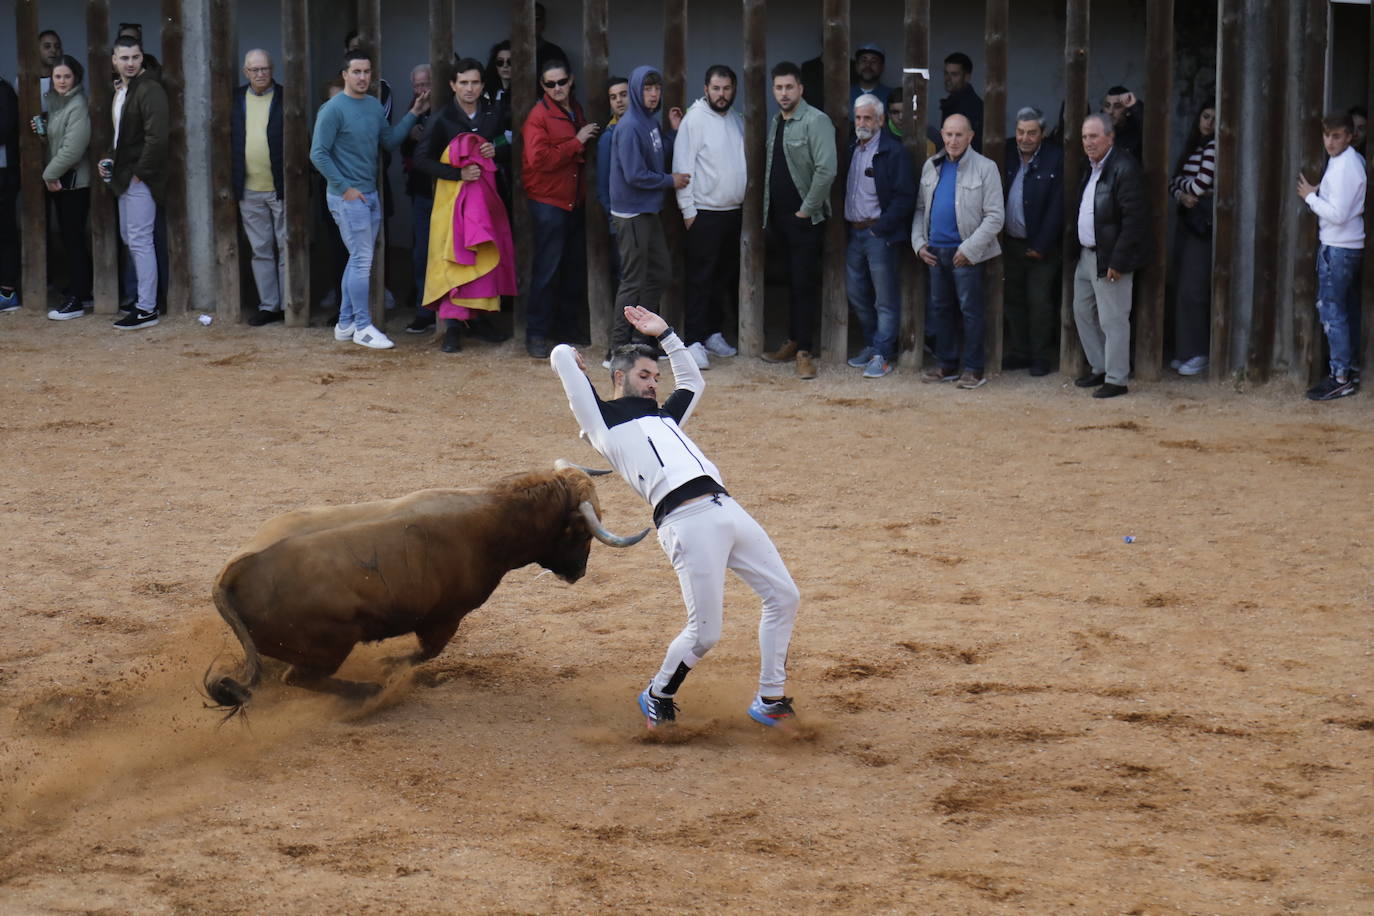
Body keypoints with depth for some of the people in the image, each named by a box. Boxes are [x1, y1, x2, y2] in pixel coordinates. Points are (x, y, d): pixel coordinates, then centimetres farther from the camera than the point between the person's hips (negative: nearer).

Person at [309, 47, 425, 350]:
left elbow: (390, 141, 18)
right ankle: (362, 327, 1)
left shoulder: (374, 106, 9)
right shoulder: (334, 109, -13)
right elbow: (318, 154, -14)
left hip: (370, 195, 8)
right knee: (362, 260, -7)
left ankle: (346, 324, 21)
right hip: (347, 197, -8)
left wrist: (414, 114, 10)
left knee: (359, 260, 12)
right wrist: (345, 188, -15)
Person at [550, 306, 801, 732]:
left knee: (783, 596, 4)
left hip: (727, 507, 8)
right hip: (685, 519, -8)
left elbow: (693, 382, 51)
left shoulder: (663, 416, 32)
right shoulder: (603, 418, 12)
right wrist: (571, 359, 33)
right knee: (705, 633, -10)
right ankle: (657, 697, 16)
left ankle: (769, 699, 16)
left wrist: (664, 335, 45)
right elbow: (562, 356, 10)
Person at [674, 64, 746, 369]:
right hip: (705, 213, -7)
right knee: (701, 278, -7)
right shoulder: (695, 118, -10)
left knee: (725, 277, 13)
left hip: (734, 211, 7)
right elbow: (683, 166, -13)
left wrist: (747, 201, 11)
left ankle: (714, 333, 23)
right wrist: (688, 210, -15)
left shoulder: (736, 120, 12)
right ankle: (695, 341, -7)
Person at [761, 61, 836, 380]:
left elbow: (826, 170, -19)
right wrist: (768, 210, 9)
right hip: (779, 216, 7)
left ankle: (803, 350, -3)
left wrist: (807, 209, -16)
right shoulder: (775, 123, 13)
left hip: (805, 219, -7)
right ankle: (792, 342, 20)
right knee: (791, 281, 13)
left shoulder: (816, 121, -12)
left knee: (804, 283, -6)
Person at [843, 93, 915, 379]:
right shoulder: (852, 148, 12)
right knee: (856, 294, 13)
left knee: (886, 299, -2)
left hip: (879, 234, -8)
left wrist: (881, 227, -16)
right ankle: (872, 344, 26)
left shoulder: (893, 151, -10)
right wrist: (845, 223, 8)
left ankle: (881, 354, 1)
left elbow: (905, 196, -14)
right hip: (854, 233, 8)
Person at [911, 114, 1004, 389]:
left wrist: (969, 249, -15)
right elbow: (920, 208, 17)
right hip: (935, 250, 6)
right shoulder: (931, 167, 11)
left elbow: (995, 216, -10)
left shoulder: (985, 168, -7)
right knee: (940, 308, 11)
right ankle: (946, 365, 20)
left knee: (970, 310, -3)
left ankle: (974, 369, 3)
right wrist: (919, 242, 3)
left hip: (965, 253, -6)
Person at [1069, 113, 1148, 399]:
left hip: (1109, 258, -10)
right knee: (1083, 313, 17)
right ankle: (1099, 368, 29)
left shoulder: (1124, 169, -17)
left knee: (1112, 320, -5)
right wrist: (1076, 248, 14)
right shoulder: (1091, 169, 12)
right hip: (1086, 255, 10)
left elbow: (1134, 219, -21)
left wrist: (1118, 261, -21)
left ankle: (1116, 379, 2)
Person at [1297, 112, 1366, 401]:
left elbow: (1337, 214, -24)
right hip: (1348, 245, 10)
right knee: (1347, 308, 16)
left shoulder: (1344, 167, -20)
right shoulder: (1353, 160, 11)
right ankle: (1351, 369, 25)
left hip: (1338, 247, -10)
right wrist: (1318, 194, 5)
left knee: (1331, 309, -7)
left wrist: (1310, 196, -12)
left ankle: (1341, 378, -6)